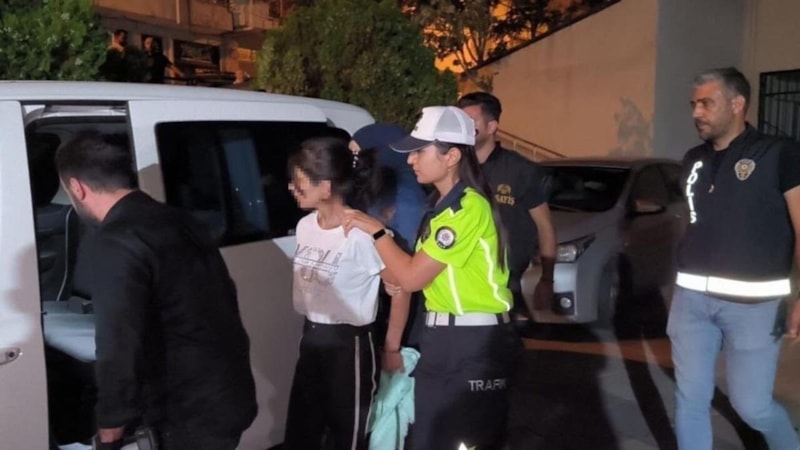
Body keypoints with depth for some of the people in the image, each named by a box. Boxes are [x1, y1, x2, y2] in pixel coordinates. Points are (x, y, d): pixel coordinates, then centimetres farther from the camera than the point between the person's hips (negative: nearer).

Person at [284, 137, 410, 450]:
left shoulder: (361, 234, -23)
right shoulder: (305, 226, 1)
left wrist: (392, 347, -6)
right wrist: (312, 330, 18)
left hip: (350, 344, -7)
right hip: (311, 339, 7)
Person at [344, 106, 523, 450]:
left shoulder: (469, 207, -19)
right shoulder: (440, 203, 13)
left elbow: (412, 277, -19)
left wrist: (375, 230, -9)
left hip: (472, 344, -10)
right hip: (441, 337, 10)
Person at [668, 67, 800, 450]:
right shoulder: (694, 160, 10)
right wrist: (685, 282, 15)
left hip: (752, 302, -5)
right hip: (691, 297, 5)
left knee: (751, 404, 3)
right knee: (691, 398, 9)